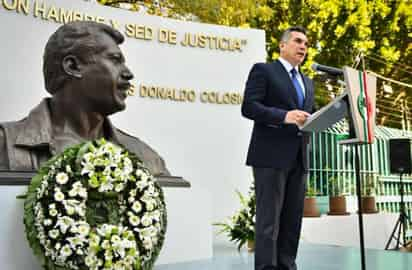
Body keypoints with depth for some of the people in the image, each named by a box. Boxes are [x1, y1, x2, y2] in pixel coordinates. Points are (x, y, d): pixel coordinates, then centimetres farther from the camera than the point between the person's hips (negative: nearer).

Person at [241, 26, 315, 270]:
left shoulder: (307, 82, 24)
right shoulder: (263, 70, 2)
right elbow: (249, 107, -10)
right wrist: (284, 116, -22)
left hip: (298, 157, 7)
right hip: (271, 155, -7)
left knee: (293, 218, 8)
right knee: (269, 218, -7)